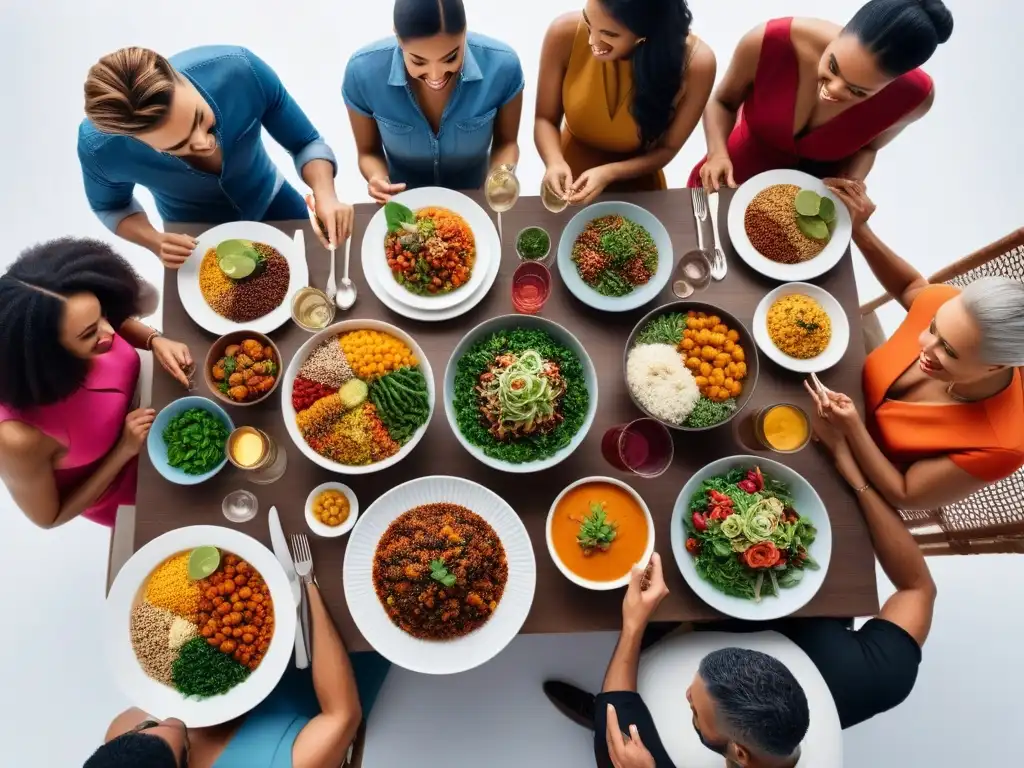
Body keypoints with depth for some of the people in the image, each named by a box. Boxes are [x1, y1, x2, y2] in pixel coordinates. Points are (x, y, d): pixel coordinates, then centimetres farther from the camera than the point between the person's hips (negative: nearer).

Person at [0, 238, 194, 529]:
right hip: (121, 486, -4)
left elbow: (119, 321, -3)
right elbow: (50, 516, -22)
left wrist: (156, 340, -24)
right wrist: (125, 450, -31)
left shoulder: (85, 330, -31)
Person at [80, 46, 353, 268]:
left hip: (271, 202, 1)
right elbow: (111, 207, -8)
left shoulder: (241, 69, -37)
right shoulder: (99, 146, -32)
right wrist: (155, 242, -28)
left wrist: (326, 195, -42)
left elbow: (306, 144, -21)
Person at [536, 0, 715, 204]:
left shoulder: (694, 62, -26)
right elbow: (545, 119, -14)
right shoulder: (565, 34, -25)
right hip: (573, 182, 1)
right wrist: (555, 162, -35)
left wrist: (609, 173, -32)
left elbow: (667, 149, -15)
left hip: (637, 190, 0)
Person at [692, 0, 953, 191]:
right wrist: (718, 154, -28)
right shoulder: (767, 43, -31)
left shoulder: (912, 95, -24)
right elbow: (723, 102, -11)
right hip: (734, 183, 0)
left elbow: (866, 147, -4)